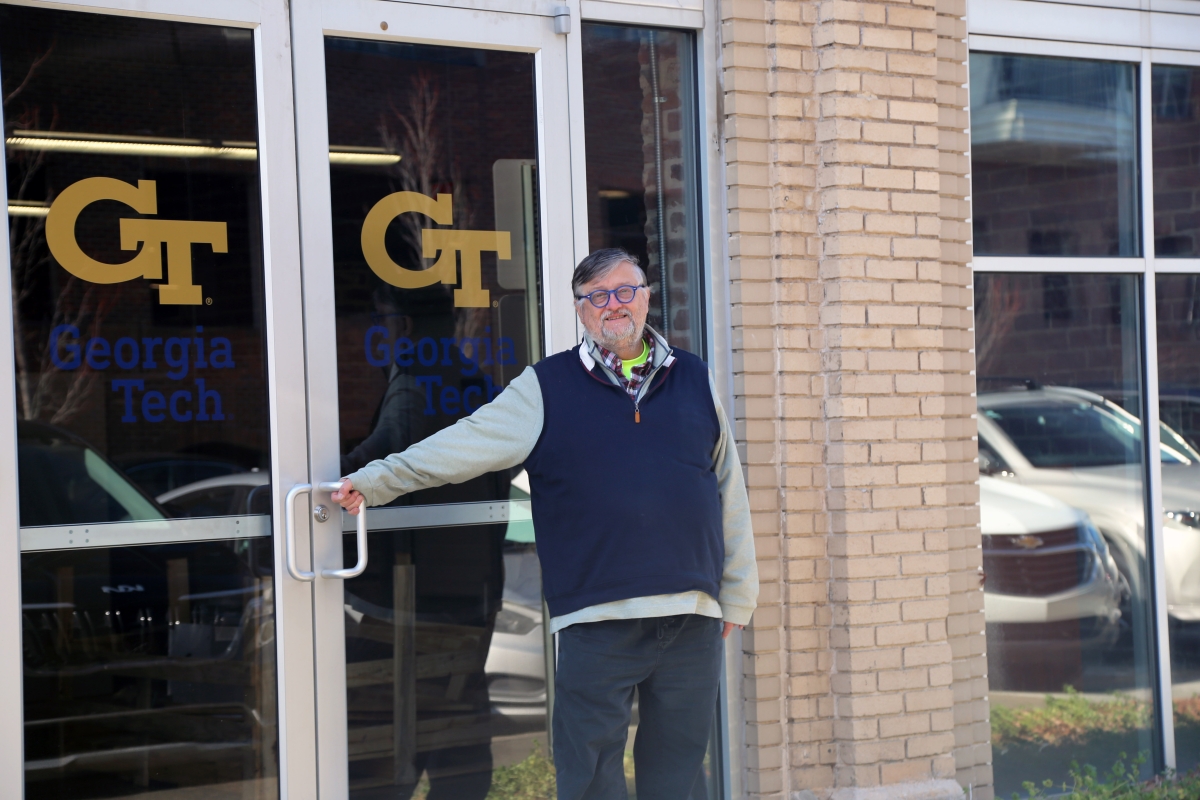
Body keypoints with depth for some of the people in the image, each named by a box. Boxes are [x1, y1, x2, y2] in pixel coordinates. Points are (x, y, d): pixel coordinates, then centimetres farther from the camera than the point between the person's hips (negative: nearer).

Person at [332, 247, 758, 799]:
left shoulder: (695, 381, 12)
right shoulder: (547, 388, 6)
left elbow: (730, 495, 15)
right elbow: (462, 446, 4)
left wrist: (736, 598, 14)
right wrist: (373, 481, -4)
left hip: (692, 620, 2)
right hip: (596, 621, -2)